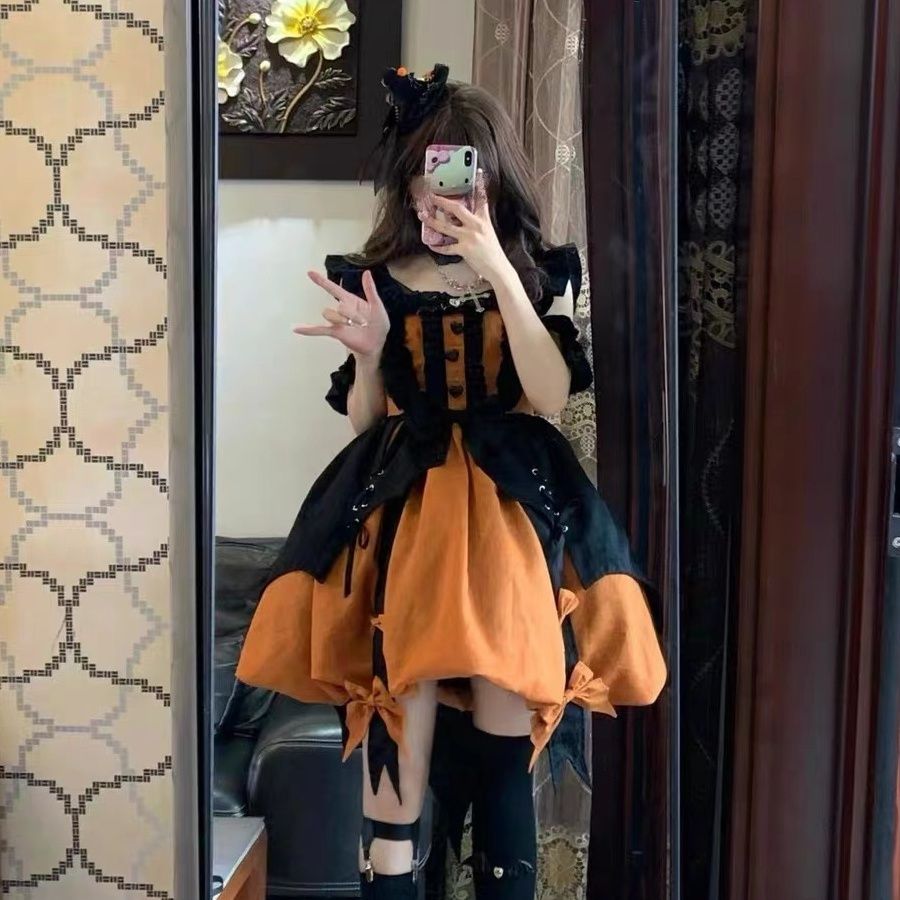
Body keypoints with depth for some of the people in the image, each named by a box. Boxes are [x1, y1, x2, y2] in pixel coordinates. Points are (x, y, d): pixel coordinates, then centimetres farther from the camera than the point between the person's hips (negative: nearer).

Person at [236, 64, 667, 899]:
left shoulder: (540, 274, 6)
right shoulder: (378, 278, 6)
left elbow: (549, 396, -10)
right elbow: (363, 421, 9)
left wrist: (498, 271, -14)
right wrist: (369, 352, -12)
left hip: (510, 509, 0)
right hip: (401, 512, 0)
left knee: (504, 726, 1)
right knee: (400, 718, -8)